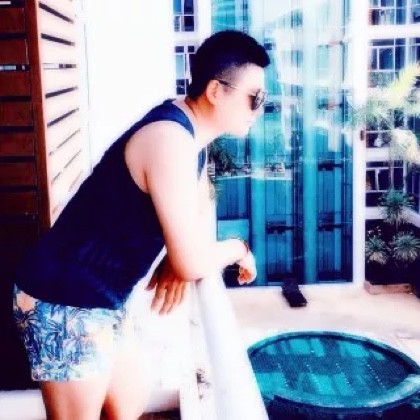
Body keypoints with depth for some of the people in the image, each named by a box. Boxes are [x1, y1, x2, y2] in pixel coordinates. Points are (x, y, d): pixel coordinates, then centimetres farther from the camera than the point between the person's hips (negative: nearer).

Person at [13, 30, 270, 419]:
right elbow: (193, 263, -27)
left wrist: (175, 260, 1)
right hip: (64, 303, -9)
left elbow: (191, 214, 22)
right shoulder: (169, 139, -26)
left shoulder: (191, 133, 5)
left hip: (101, 299, 10)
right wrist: (237, 248, -6)